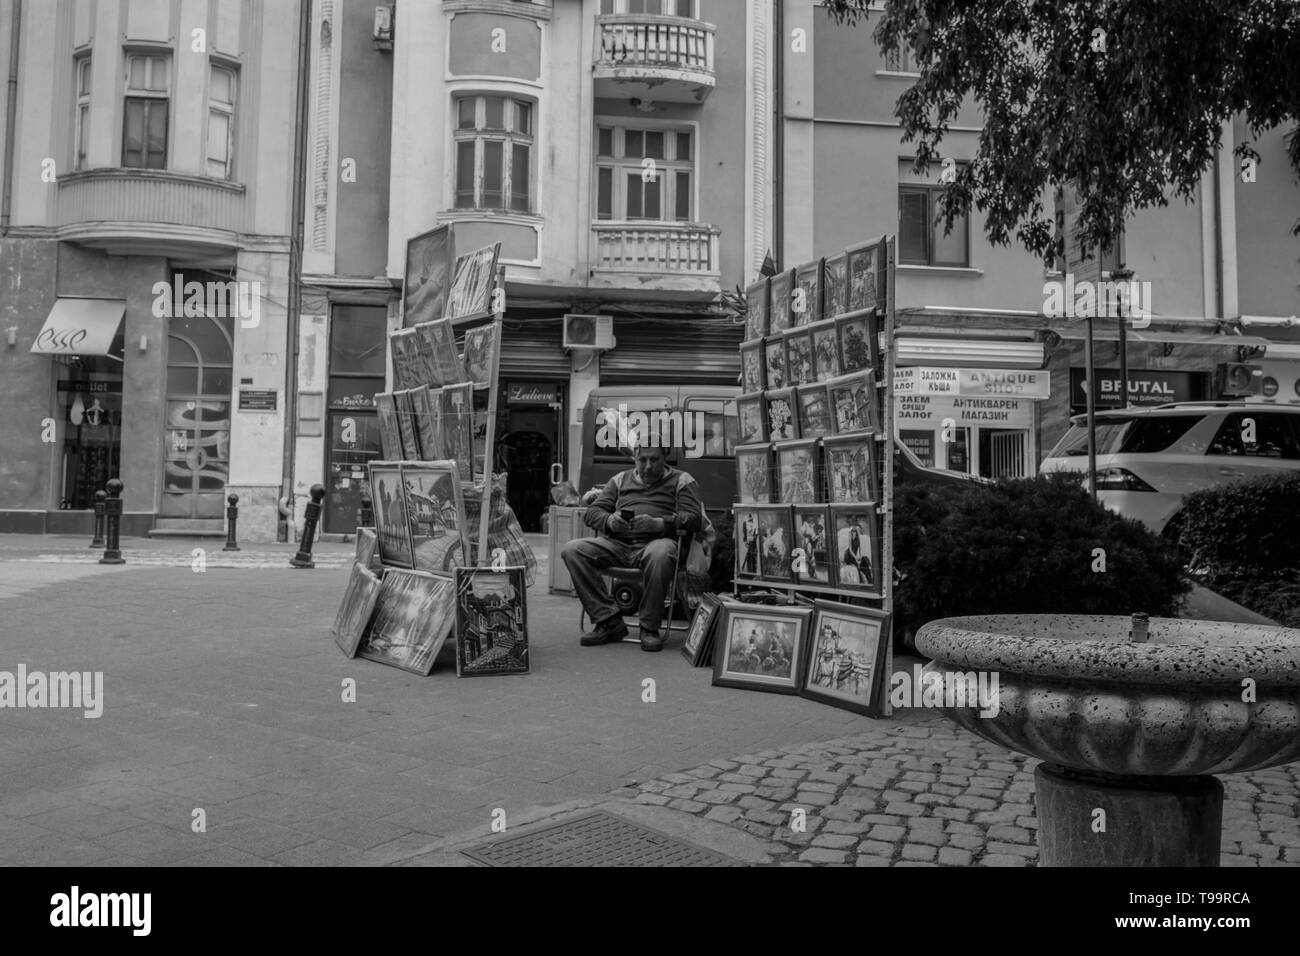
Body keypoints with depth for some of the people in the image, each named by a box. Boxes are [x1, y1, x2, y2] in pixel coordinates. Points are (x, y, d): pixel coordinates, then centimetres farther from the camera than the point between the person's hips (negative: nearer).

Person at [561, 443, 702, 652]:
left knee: (659, 554, -41)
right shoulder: (620, 480, 25)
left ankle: (650, 628, -23)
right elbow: (592, 513, 16)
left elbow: (694, 518, -2)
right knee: (572, 550, -21)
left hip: (656, 541, -4)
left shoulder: (681, 481, 14)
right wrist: (609, 521, -9)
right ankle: (609, 621, -19)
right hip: (617, 544, 4)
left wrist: (658, 523, -19)